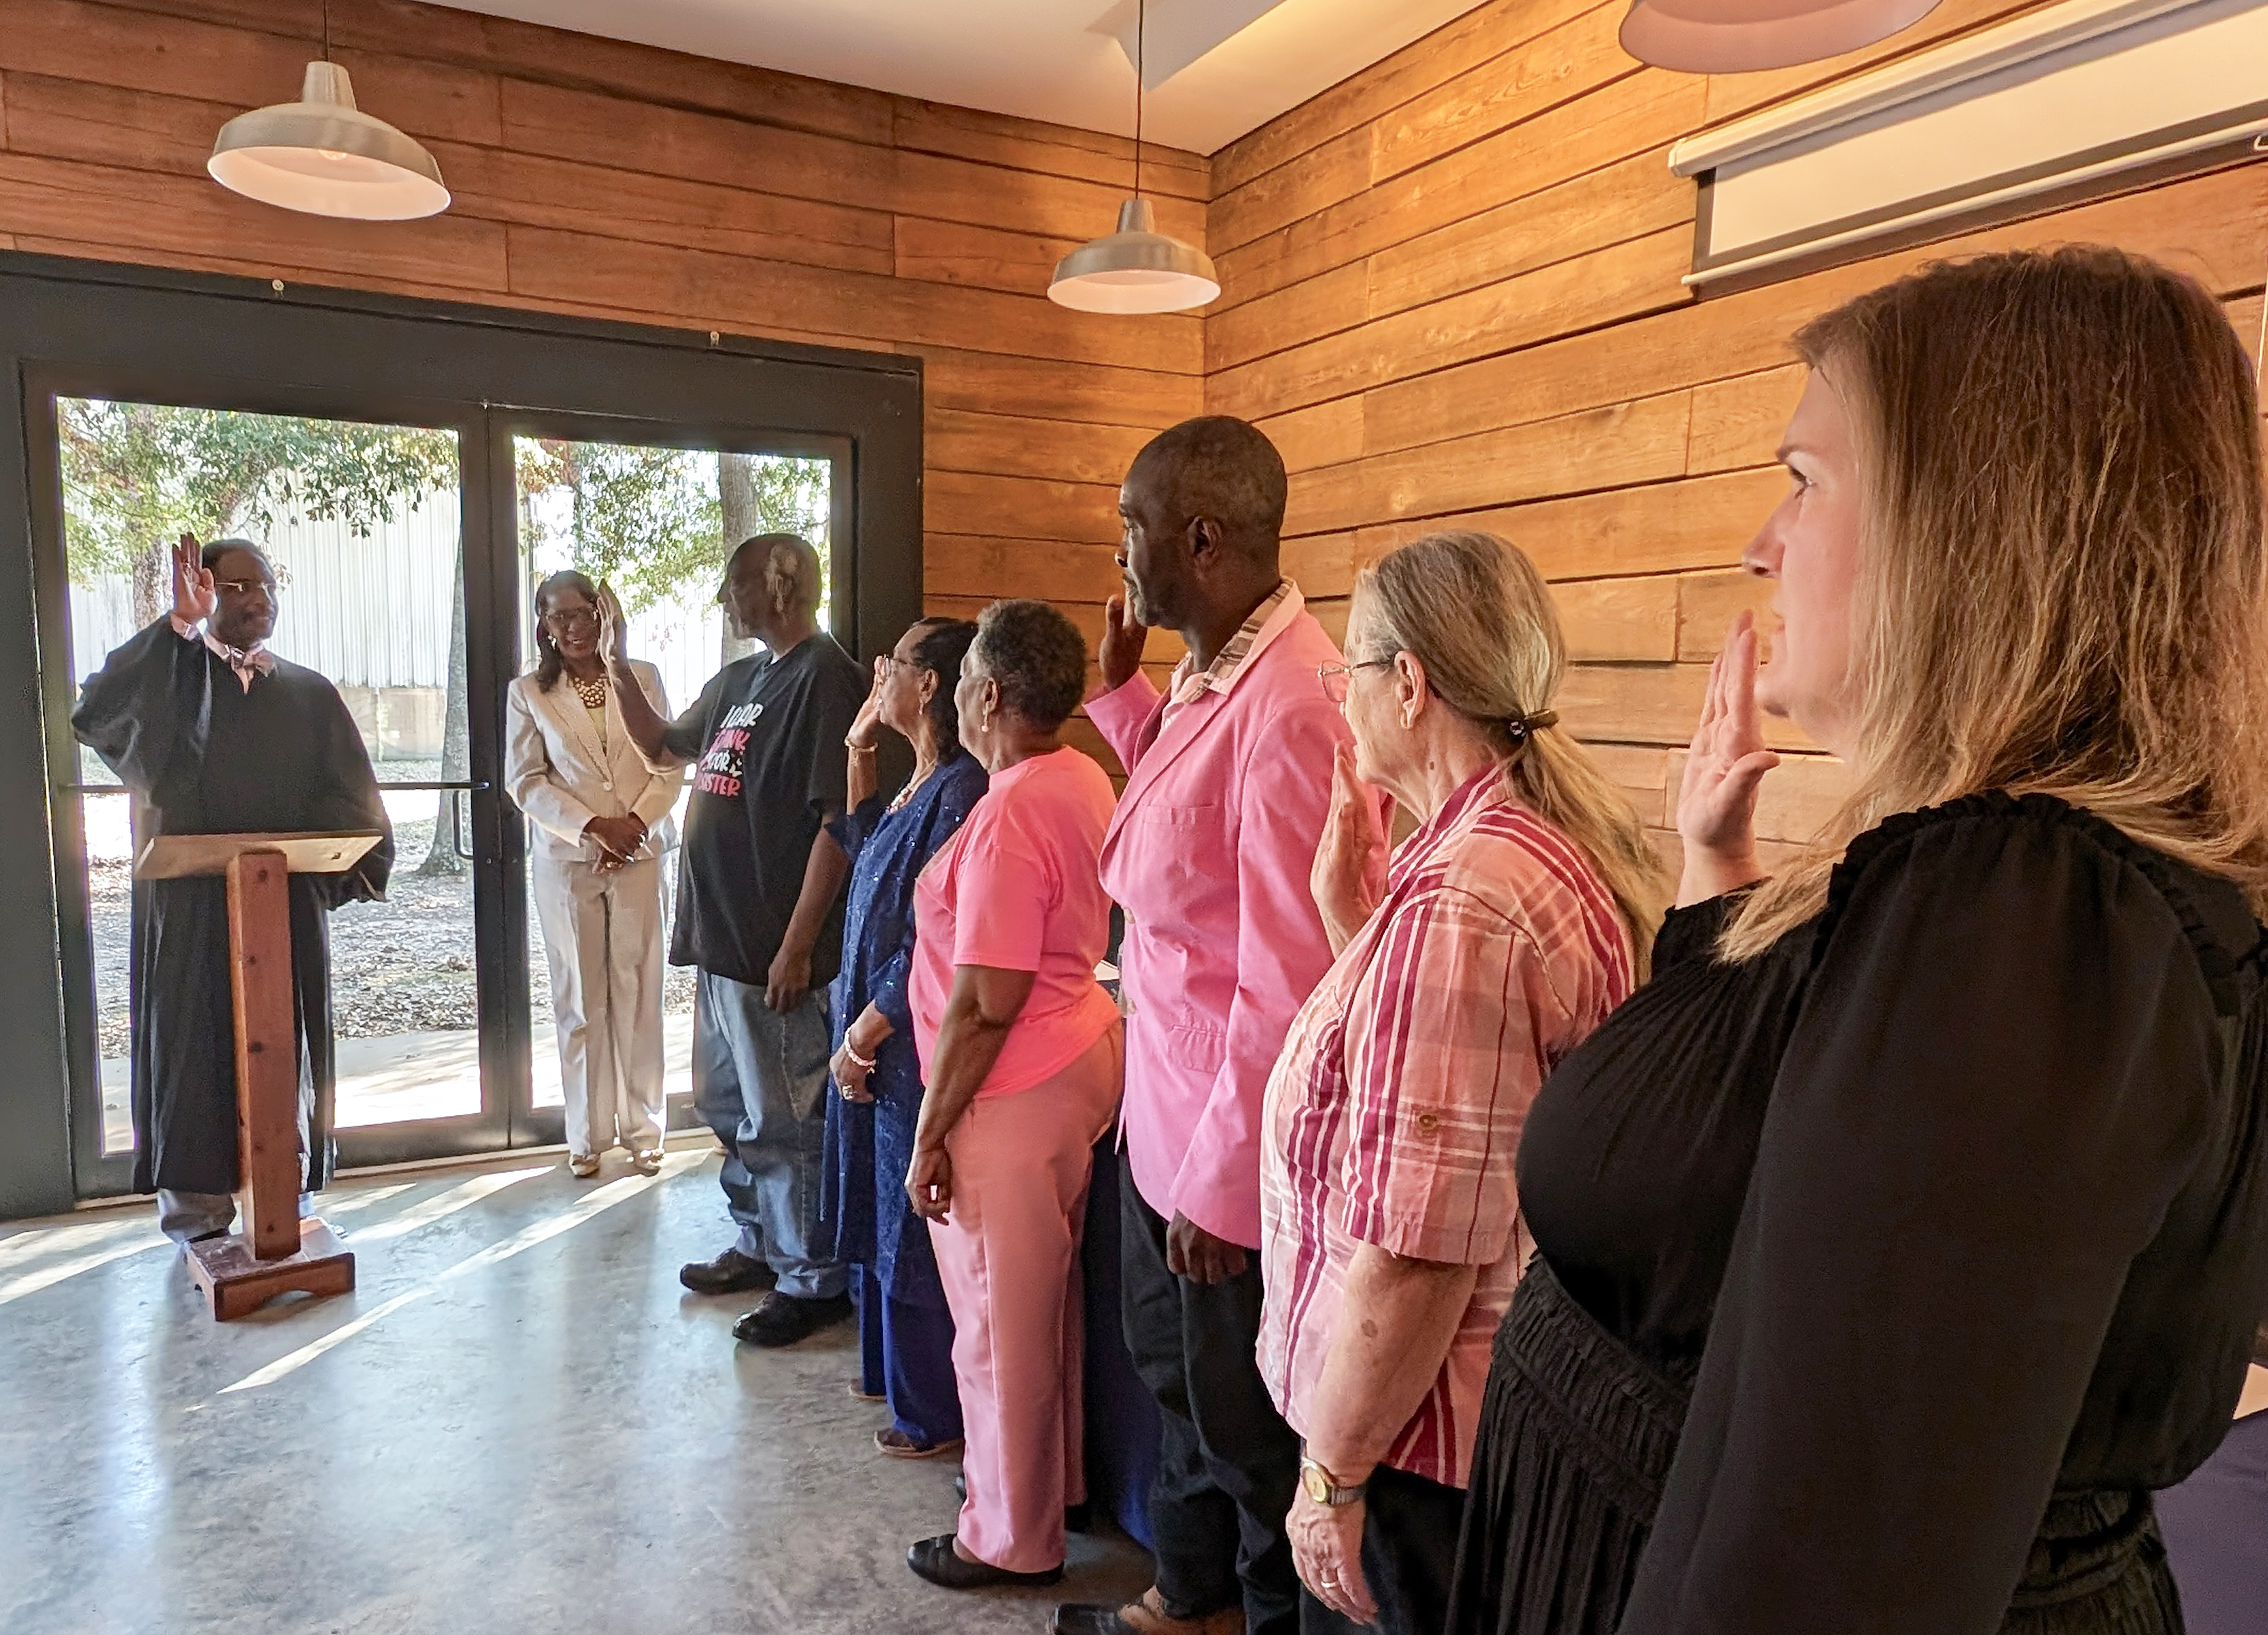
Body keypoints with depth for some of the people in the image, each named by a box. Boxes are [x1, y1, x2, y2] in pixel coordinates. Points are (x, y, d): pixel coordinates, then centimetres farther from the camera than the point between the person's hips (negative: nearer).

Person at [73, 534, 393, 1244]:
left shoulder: (310, 694, 11)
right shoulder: (167, 676, 6)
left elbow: (349, 802, 8)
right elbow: (94, 714, -16)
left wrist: (326, 868, -10)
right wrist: (179, 624, -20)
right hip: (189, 905, -1)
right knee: (194, 1038, 1)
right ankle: (196, 1198, 10)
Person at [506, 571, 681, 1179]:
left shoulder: (643, 678, 3)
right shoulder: (528, 692, 3)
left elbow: (670, 766, 2)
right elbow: (525, 781, -2)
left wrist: (636, 822, -13)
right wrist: (593, 826, -13)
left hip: (637, 858, 0)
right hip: (566, 863, 0)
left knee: (638, 995, 4)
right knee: (579, 999, 7)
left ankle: (643, 1127, 16)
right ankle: (588, 1134, 19)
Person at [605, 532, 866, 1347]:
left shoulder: (825, 677, -14)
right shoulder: (738, 678, 14)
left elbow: (837, 821, -20)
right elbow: (662, 748, 29)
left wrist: (797, 946, -22)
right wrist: (619, 670, 15)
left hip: (775, 949, -9)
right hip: (719, 939, 9)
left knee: (785, 1120, 1)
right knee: (730, 1108, 20)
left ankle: (813, 1279, 16)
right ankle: (760, 1242, 36)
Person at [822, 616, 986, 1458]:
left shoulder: (960, 793, -22)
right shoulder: (917, 786, 8)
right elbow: (865, 846, 28)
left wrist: (863, 1038, -16)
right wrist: (860, 747, 18)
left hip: (913, 1047, -10)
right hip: (875, 1033, 10)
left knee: (916, 1229, 5)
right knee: (878, 1212, 22)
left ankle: (935, 1412, 23)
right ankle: (889, 1365, 41)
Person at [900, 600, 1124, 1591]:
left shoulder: (1008, 818, -24)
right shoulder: (1083, 779, 4)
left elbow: (984, 1007, -23)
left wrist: (931, 1133, -14)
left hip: (1014, 1097, -9)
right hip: (1080, 1057, 9)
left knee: (1002, 1324, 9)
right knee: (1043, 1306, 24)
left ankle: (1013, 1539, 27)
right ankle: (1054, 1480, 42)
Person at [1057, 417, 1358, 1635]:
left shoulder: (1289, 704, -27)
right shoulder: (1208, 679, 3)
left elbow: (1289, 983, -27)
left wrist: (1222, 1179, -19)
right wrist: (1120, 683, 11)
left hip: (1233, 1149, -10)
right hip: (1165, 1117, 10)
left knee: (1247, 1423, 13)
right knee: (1178, 1377, 27)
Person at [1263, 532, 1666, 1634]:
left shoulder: (1455, 899, -28)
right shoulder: (1571, 845, 3)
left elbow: (1412, 1256, -28)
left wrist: (1336, 1470, -16)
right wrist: (1349, 907, 4)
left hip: (1427, 1446, -9)